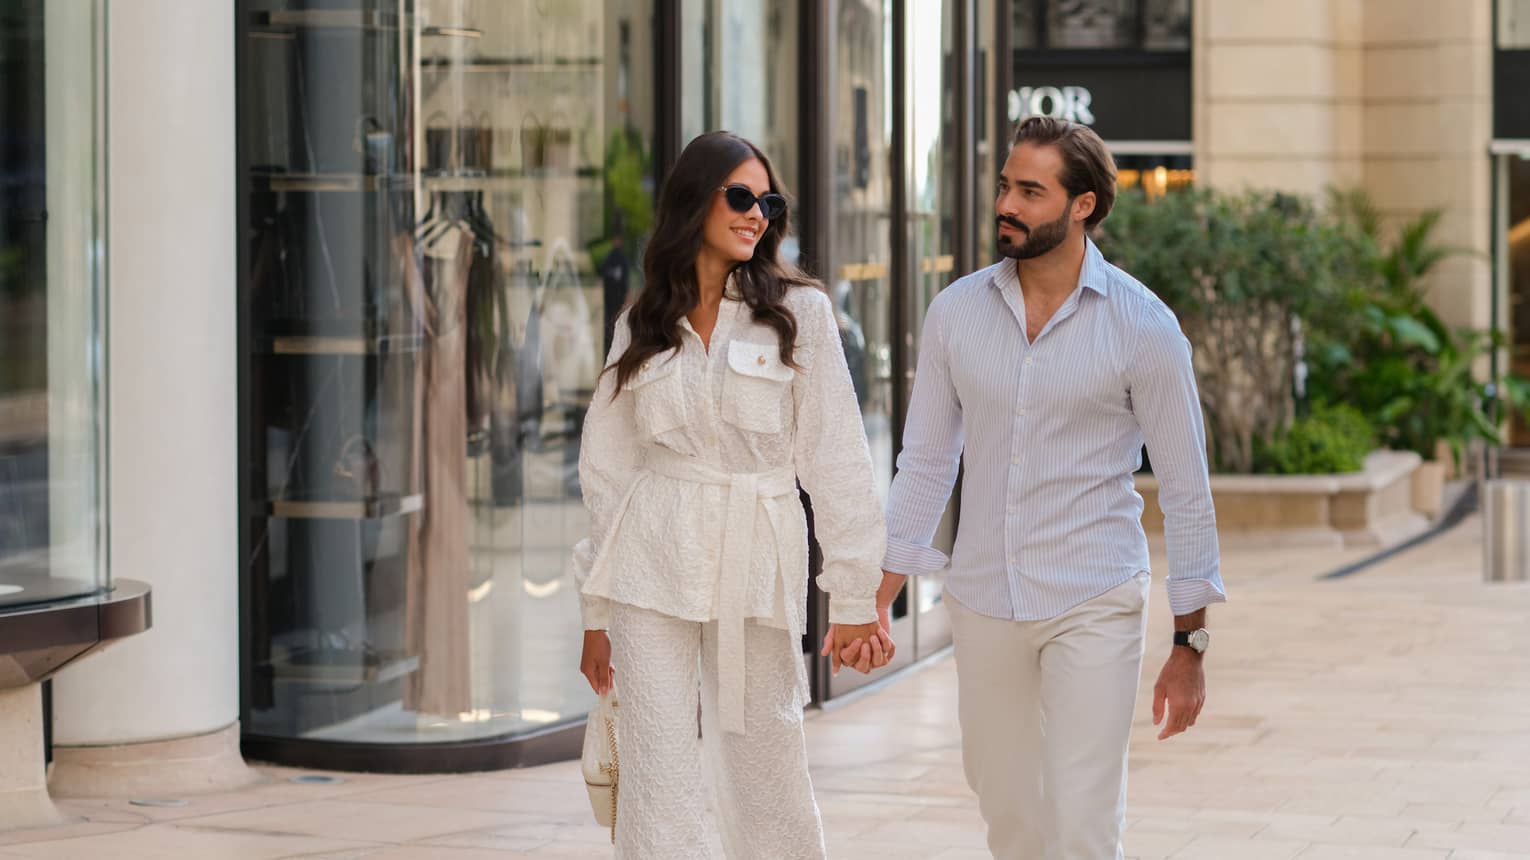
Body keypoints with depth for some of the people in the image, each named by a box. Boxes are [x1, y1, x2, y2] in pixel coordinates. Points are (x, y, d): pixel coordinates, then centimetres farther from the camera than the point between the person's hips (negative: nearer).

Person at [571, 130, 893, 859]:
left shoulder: (799, 313, 1)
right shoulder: (640, 327, 9)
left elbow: (834, 458, -2)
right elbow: (607, 468, 11)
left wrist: (854, 596, -6)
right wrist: (596, 613, 10)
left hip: (756, 562, -1)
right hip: (653, 561, 2)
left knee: (767, 768, 5)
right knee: (657, 782, -2)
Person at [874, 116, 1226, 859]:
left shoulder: (1143, 325, -9)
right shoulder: (957, 312, 1)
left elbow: (1185, 490, -4)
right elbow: (925, 464, 7)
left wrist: (1190, 646, -4)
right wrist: (874, 602, 2)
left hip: (1094, 607, -4)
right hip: (983, 604, 4)